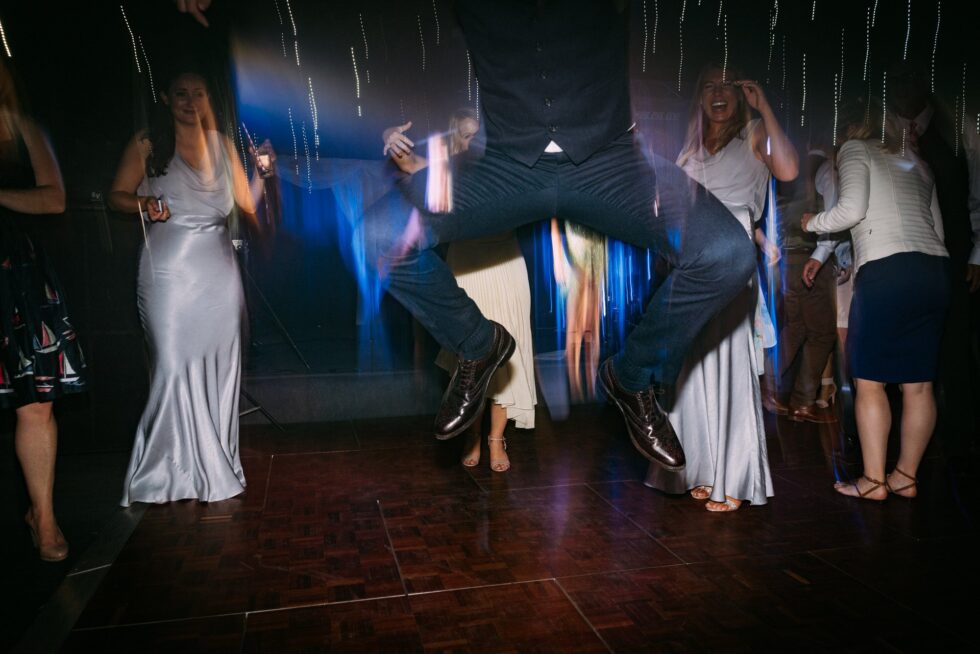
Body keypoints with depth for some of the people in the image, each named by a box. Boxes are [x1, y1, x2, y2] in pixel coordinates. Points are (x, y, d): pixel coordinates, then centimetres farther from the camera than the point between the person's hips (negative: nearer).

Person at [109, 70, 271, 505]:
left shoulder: (222, 145, 12)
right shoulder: (147, 144, 2)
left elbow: (248, 205, 14)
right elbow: (117, 195, 2)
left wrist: (261, 172, -1)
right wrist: (144, 203, -15)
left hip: (219, 272, 4)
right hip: (170, 272, -3)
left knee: (220, 366, 3)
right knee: (175, 366, -5)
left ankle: (214, 464, 17)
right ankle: (174, 470, 12)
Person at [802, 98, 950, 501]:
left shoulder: (855, 149, 6)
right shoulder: (915, 161, 25)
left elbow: (852, 209, -10)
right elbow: (937, 229, 23)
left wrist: (812, 223, 8)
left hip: (887, 272, -7)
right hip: (935, 270, 7)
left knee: (869, 381, 0)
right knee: (918, 383, 8)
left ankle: (874, 480, 4)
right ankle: (906, 476, 16)